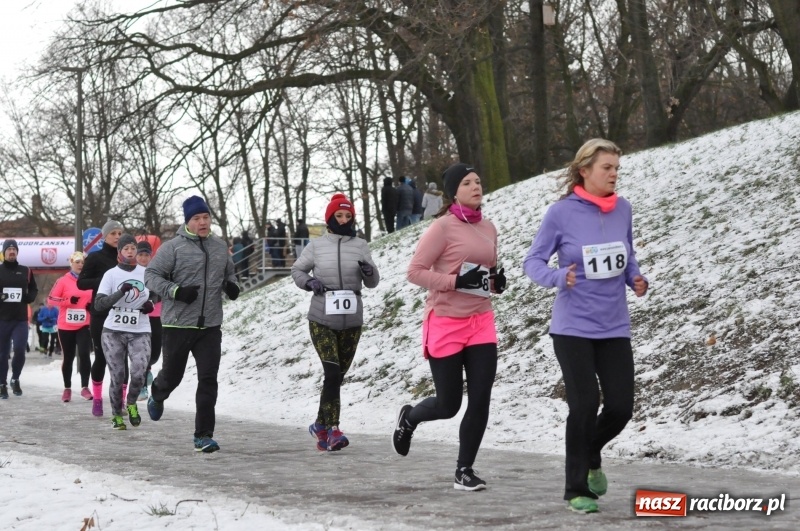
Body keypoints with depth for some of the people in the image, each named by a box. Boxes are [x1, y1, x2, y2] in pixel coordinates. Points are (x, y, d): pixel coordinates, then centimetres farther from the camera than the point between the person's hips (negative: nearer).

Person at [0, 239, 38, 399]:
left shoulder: (26, 271, 9)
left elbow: (34, 290, 17)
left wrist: (28, 298, -5)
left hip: (20, 319, 1)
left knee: (19, 350, -12)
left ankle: (15, 379, 10)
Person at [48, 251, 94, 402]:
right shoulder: (63, 281, -3)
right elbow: (51, 298, -6)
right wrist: (69, 300, -17)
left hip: (85, 325, 0)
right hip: (66, 326, 0)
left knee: (84, 354, -13)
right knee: (68, 357, 10)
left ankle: (85, 388, -6)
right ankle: (67, 388, 22)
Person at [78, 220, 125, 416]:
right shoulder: (95, 258, -1)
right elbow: (81, 283, -5)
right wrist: (103, 280, -20)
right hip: (101, 315, -2)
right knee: (101, 357, 1)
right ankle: (97, 400, 13)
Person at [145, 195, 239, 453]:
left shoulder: (220, 247, 9)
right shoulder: (173, 247, -7)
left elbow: (229, 273, 25)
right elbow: (151, 275, -6)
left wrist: (231, 287, 3)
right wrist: (176, 291, -20)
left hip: (210, 326, 3)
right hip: (178, 325, -3)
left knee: (208, 380, -5)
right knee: (172, 374, 11)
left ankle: (203, 435, 0)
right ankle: (157, 395, 48)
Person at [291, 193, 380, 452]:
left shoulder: (360, 246, 4)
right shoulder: (317, 246, 1)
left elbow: (372, 283, 4)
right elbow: (297, 270, 11)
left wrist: (369, 271, -19)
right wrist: (309, 282, -10)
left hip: (351, 321, 3)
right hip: (322, 320, -2)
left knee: (337, 376, 9)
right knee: (332, 372, -16)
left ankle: (320, 425, 24)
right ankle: (332, 429, -14)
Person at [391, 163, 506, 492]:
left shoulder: (488, 228, 8)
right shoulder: (443, 227, -11)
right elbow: (415, 271, -13)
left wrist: (496, 281, 0)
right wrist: (456, 281, -23)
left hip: (481, 322, 5)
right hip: (446, 323, -5)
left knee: (480, 400, -5)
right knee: (448, 405, 3)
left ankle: (465, 470, 8)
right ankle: (409, 417, 37)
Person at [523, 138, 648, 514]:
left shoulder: (622, 209, 3)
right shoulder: (561, 212, -9)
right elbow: (533, 261, -5)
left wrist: (637, 280, -5)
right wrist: (557, 277, -25)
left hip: (614, 327, 4)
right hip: (573, 327, -4)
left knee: (621, 407, 0)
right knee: (584, 404, -9)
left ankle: (590, 456, 32)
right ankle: (577, 490, 9)